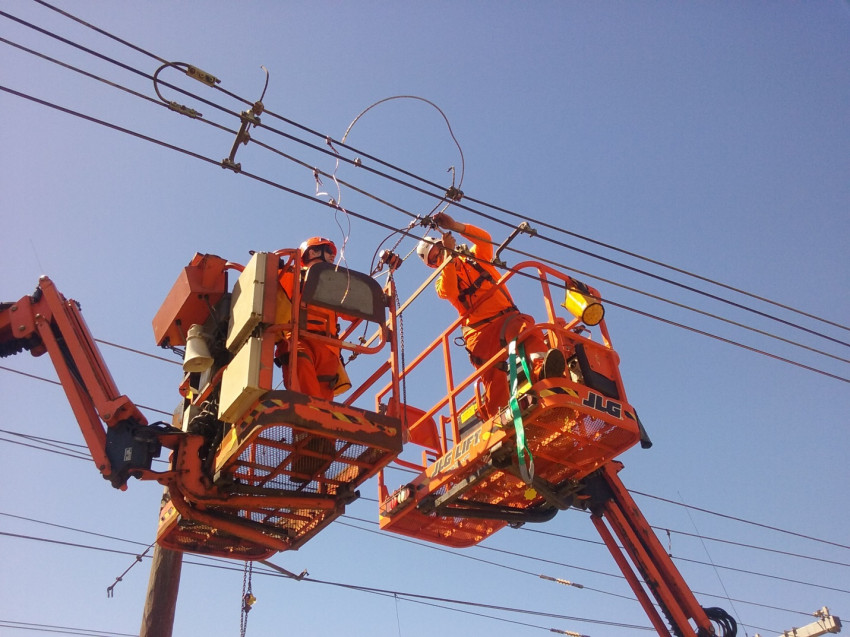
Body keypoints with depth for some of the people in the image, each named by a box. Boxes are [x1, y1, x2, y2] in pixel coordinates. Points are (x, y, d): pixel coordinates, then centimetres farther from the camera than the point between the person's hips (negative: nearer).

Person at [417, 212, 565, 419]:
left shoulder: (474, 258, 23)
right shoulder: (442, 281, 18)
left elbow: (484, 239, 1)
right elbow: (448, 291, -8)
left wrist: (455, 226, -9)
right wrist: (449, 255, -11)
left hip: (506, 317, 0)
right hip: (479, 332, 0)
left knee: (525, 325, -35)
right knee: (493, 379, -13)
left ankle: (541, 367, -57)